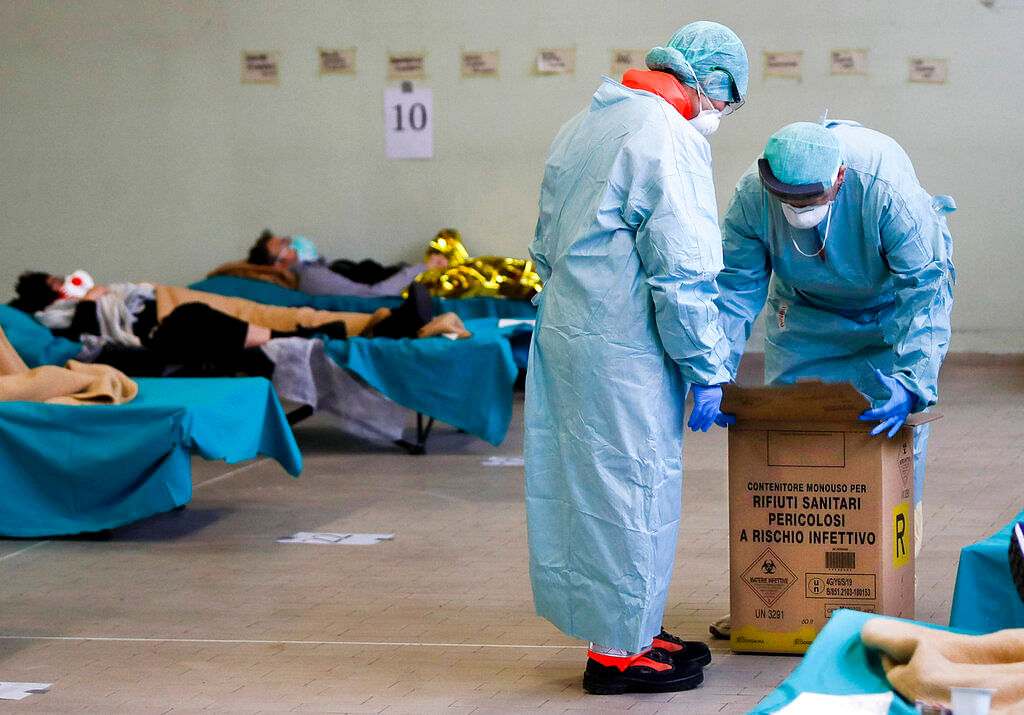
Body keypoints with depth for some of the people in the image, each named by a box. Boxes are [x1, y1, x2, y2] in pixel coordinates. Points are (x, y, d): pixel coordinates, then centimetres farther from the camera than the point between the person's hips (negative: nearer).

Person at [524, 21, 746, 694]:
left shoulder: (580, 128, 16)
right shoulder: (670, 138, -14)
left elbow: (548, 248, 22)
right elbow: (683, 272, -17)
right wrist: (708, 371, -11)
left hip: (562, 330, 9)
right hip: (623, 352, -9)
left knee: (584, 483, 14)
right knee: (631, 492, 0)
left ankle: (634, 632, 26)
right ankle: (619, 651, 8)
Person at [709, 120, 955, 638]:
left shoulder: (888, 190, -38)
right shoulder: (752, 195, -28)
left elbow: (924, 289, -35)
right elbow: (735, 285, -20)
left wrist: (910, 382, -47)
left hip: (890, 311, -3)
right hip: (806, 312, 3)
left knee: (897, 428, -8)